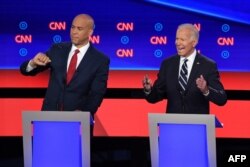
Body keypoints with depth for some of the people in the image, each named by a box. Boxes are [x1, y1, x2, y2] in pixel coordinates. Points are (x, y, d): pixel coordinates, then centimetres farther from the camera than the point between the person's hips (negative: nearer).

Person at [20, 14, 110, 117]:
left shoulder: (100, 60, -3)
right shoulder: (57, 49, 5)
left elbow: (97, 94, -7)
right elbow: (26, 71, 5)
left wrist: (83, 113, -25)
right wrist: (33, 63, -18)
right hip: (49, 114, 2)